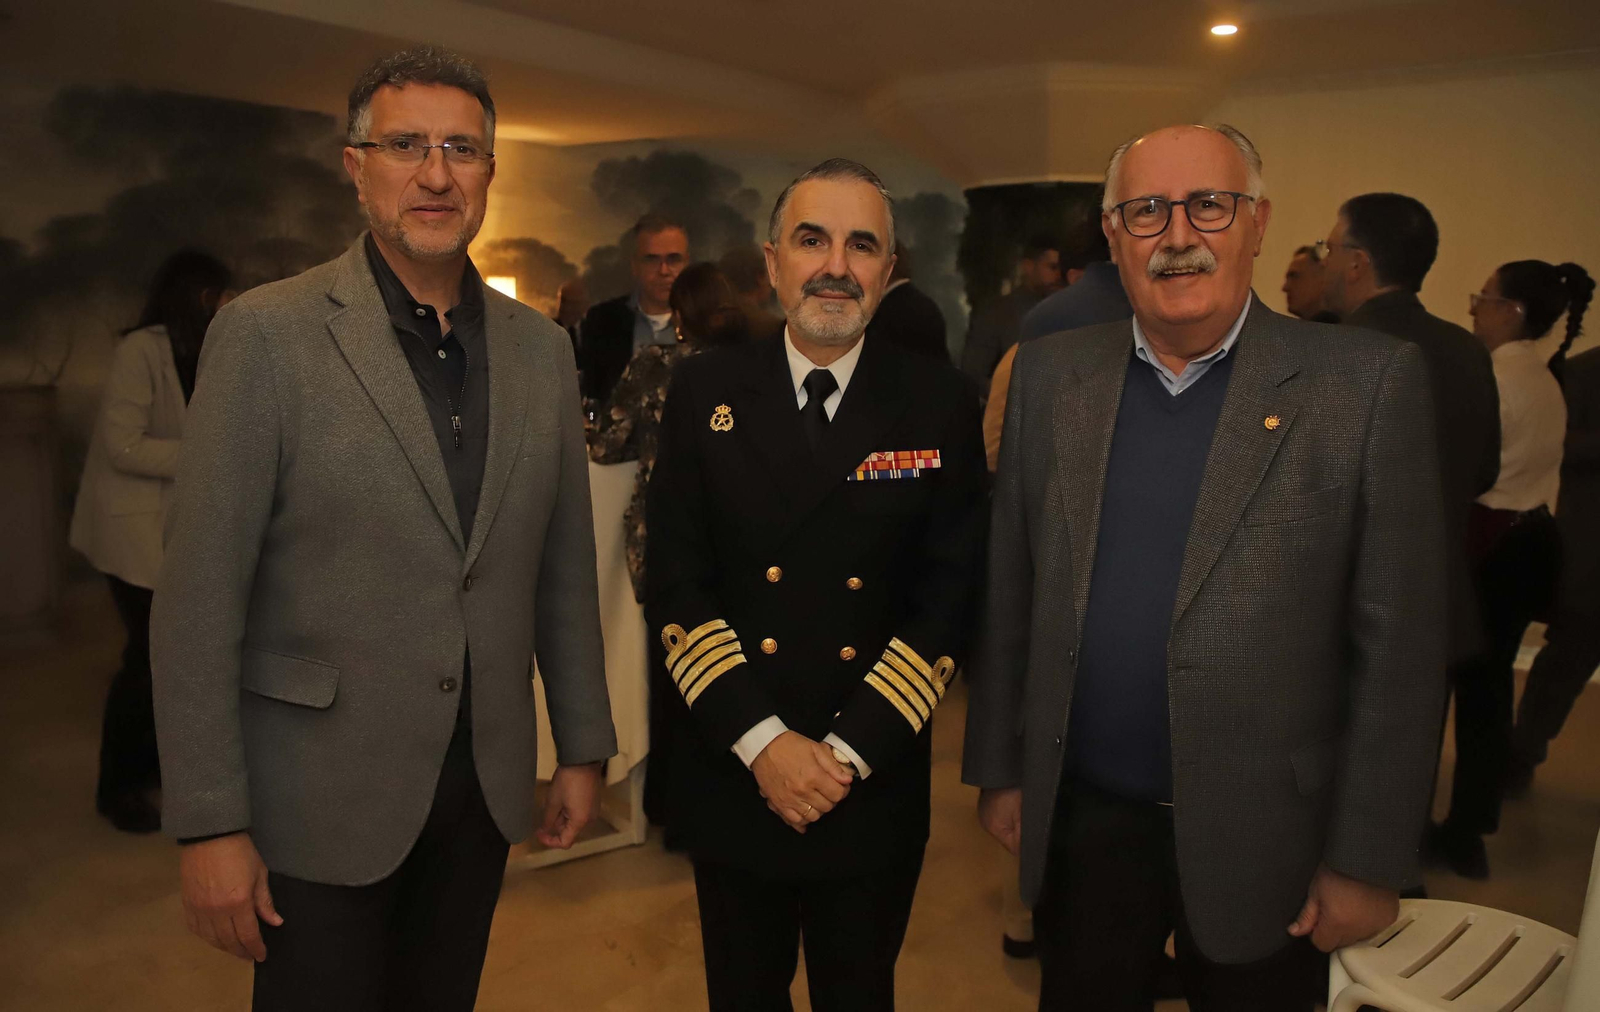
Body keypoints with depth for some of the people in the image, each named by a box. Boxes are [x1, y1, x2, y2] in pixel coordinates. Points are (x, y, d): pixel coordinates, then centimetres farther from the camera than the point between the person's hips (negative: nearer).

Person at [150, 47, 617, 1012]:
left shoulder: (541, 347, 3)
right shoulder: (268, 333, -11)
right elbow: (200, 596, -11)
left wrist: (583, 746, 9)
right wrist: (210, 823, -11)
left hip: (484, 785, 4)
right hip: (322, 797, -4)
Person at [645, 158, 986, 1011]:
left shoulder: (942, 407, -5)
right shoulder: (706, 394, -3)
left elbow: (949, 598, -6)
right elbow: (673, 584, -5)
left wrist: (848, 750, -13)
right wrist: (762, 741, -13)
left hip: (876, 790, 0)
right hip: (731, 780, 1)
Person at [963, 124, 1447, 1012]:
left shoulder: (1368, 382, -10)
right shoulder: (1050, 375, 0)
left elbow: (1399, 644, -9)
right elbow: (1010, 591, 3)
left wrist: (1367, 858, -7)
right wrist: (999, 767, 5)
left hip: (1260, 838, -2)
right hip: (1080, 821, 3)